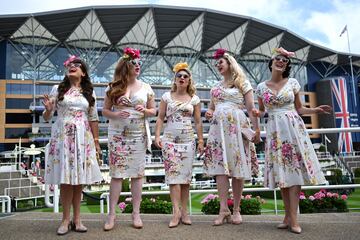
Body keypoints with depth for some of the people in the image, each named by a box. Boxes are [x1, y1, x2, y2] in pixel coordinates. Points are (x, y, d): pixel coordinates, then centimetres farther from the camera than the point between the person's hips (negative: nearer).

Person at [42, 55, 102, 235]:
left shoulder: (89, 92, 11)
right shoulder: (58, 89, 6)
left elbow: (93, 119, 11)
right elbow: (47, 117, 6)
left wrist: (96, 140, 7)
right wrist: (48, 109, -16)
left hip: (83, 138, 1)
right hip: (63, 137, -1)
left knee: (79, 179, 3)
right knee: (65, 179, -2)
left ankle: (76, 219, 15)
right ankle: (66, 220, 11)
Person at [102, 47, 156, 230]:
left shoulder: (145, 87, 6)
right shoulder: (113, 87, 3)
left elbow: (154, 110, 11)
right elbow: (104, 110, 5)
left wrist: (145, 111, -11)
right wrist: (116, 114, -15)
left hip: (139, 135, 1)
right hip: (118, 135, -1)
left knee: (137, 174, 4)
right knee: (116, 174, -1)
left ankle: (136, 213, 13)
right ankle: (112, 214, 8)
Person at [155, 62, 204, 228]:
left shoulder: (194, 99, 8)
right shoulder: (167, 96, 7)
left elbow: (198, 122, 7)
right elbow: (160, 118, 4)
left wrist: (201, 141, 2)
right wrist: (157, 136, -6)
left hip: (188, 141, 1)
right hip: (170, 141, -1)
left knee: (186, 176, 3)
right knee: (173, 175, -7)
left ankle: (184, 211, 12)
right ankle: (176, 212, -7)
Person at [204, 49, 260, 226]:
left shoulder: (242, 83, 8)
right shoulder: (216, 86, 21)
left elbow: (251, 108, 1)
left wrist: (256, 129, -8)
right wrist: (208, 113, 2)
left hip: (236, 126, -4)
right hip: (218, 127, 4)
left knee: (237, 165, -4)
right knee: (219, 165, -6)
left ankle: (236, 209, 3)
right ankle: (223, 208, -4)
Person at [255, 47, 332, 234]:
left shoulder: (293, 83, 4)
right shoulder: (262, 87, 6)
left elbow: (299, 109, 10)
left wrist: (316, 110, -6)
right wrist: (257, 113, -9)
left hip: (293, 128, -1)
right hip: (274, 131, 1)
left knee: (294, 170, -8)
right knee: (281, 172, 2)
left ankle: (292, 218, -5)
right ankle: (288, 216, 11)